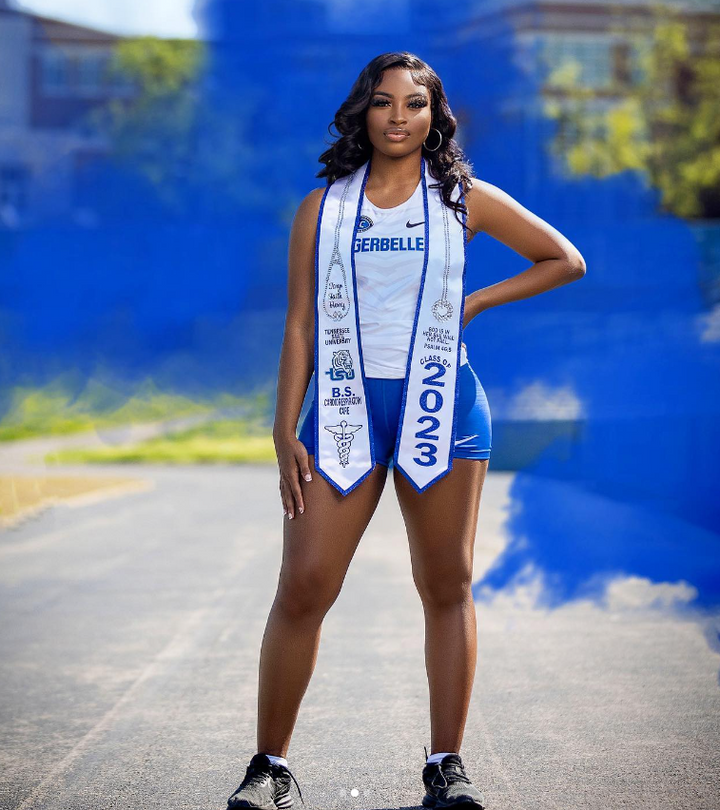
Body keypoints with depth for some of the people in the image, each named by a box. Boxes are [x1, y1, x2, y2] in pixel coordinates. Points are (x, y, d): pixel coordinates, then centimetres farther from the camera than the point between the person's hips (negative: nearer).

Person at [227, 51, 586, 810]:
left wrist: (475, 302, 4)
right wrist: (285, 433, 0)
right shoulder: (323, 207, 8)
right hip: (345, 407, 0)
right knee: (303, 587, -7)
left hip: (440, 407, 0)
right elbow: (299, 326, 7)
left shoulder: (464, 199, 7)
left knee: (446, 587, 3)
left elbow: (566, 261, 14)